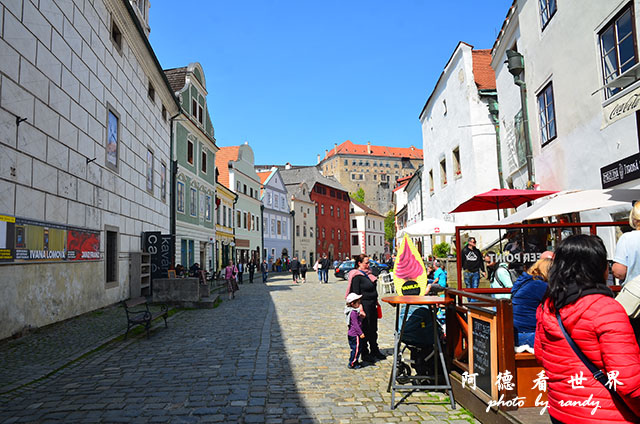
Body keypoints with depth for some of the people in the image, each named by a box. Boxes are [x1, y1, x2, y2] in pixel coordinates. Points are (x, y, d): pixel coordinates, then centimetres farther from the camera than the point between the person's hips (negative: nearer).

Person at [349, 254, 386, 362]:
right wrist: (360, 308, -20)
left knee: (374, 329, 18)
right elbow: (356, 293, -17)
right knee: (365, 330, 2)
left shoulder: (368, 273, 12)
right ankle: (365, 354, 14)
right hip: (364, 305, -8)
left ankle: (375, 350, 32)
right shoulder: (357, 276, -14)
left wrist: (376, 302, 19)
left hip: (372, 305, 8)